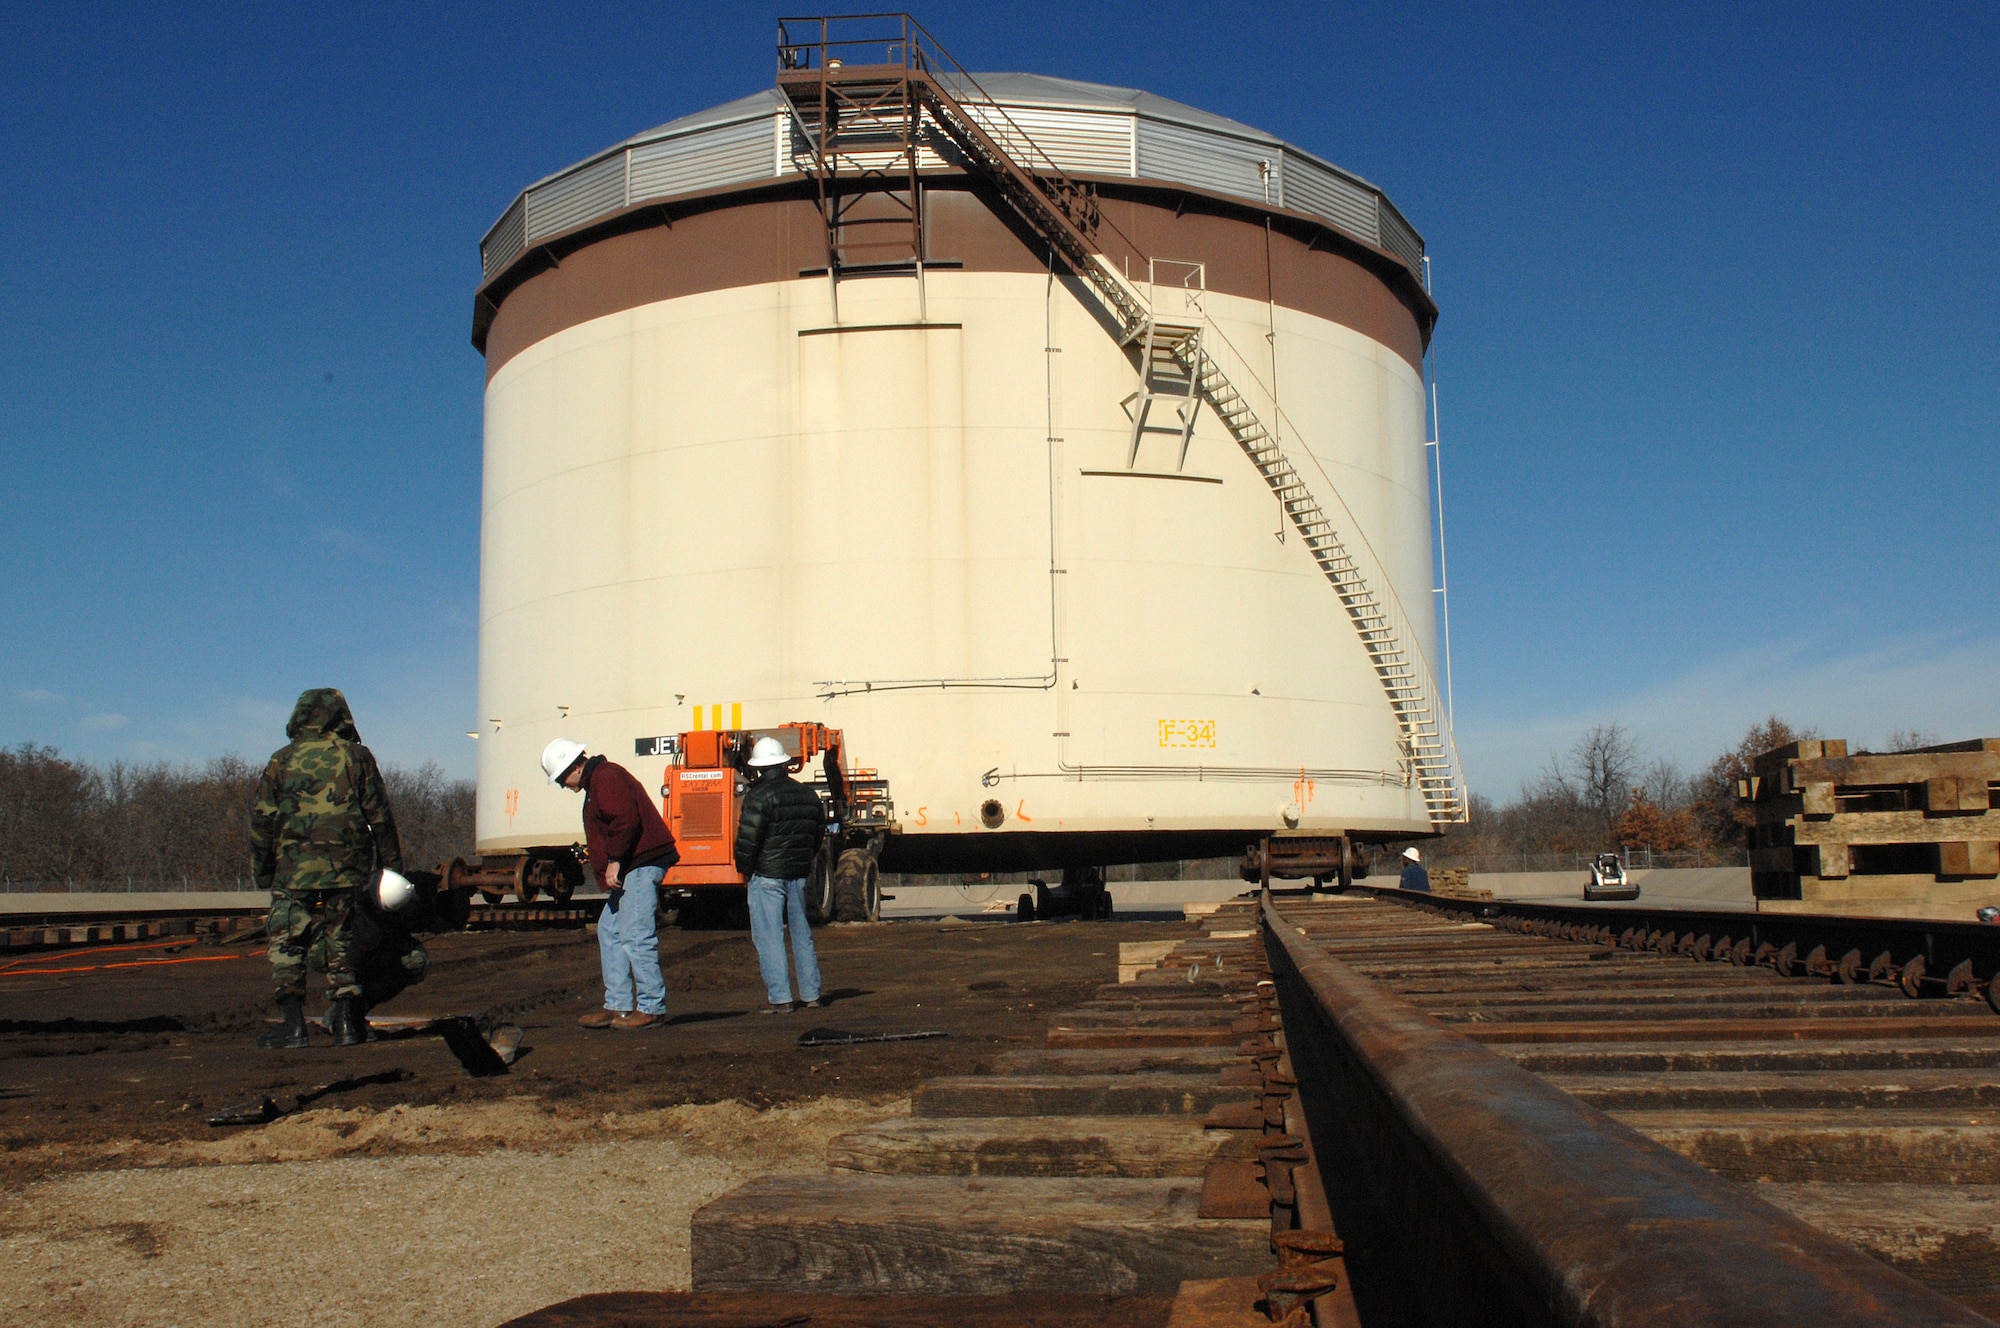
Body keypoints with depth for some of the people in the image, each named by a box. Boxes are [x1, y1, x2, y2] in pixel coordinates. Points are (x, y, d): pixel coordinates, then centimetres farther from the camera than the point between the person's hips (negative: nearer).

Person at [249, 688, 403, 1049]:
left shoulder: (282, 761, 5)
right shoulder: (357, 757, 5)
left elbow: (261, 820, 4)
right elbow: (380, 817, 4)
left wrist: (261, 870, 13)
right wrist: (392, 866, 11)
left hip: (294, 872, -1)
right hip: (347, 870, 1)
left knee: (288, 948, 5)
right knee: (342, 946, 9)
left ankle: (293, 1025, -1)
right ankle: (346, 1022, 6)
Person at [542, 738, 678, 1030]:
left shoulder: (606, 778, -11)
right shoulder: (598, 781, 23)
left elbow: (626, 820, -22)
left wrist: (614, 860, -20)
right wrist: (594, 848, 20)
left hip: (641, 865, -12)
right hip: (629, 869, 12)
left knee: (634, 935, -11)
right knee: (609, 930, 13)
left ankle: (652, 1008, -7)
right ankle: (617, 1005, 15)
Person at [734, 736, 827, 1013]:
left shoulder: (759, 796, -12)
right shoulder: (808, 795, 11)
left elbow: (748, 838, -16)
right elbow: (818, 836, 16)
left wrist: (745, 868, -1)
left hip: (767, 876, -7)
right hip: (799, 875, 7)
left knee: (768, 937, -2)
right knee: (802, 934, 15)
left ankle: (780, 998, -5)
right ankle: (811, 993, 19)